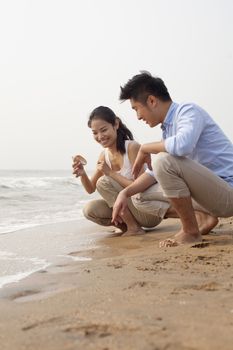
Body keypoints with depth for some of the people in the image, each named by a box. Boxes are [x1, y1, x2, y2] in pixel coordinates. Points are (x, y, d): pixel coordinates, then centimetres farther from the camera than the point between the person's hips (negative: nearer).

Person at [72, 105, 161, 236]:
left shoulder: (132, 147, -16)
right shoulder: (104, 155, 5)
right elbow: (91, 189, 10)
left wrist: (111, 173, -23)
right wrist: (82, 174, -10)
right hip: (131, 207, 7)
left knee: (104, 182, -20)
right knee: (90, 210, -10)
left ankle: (134, 228, -11)